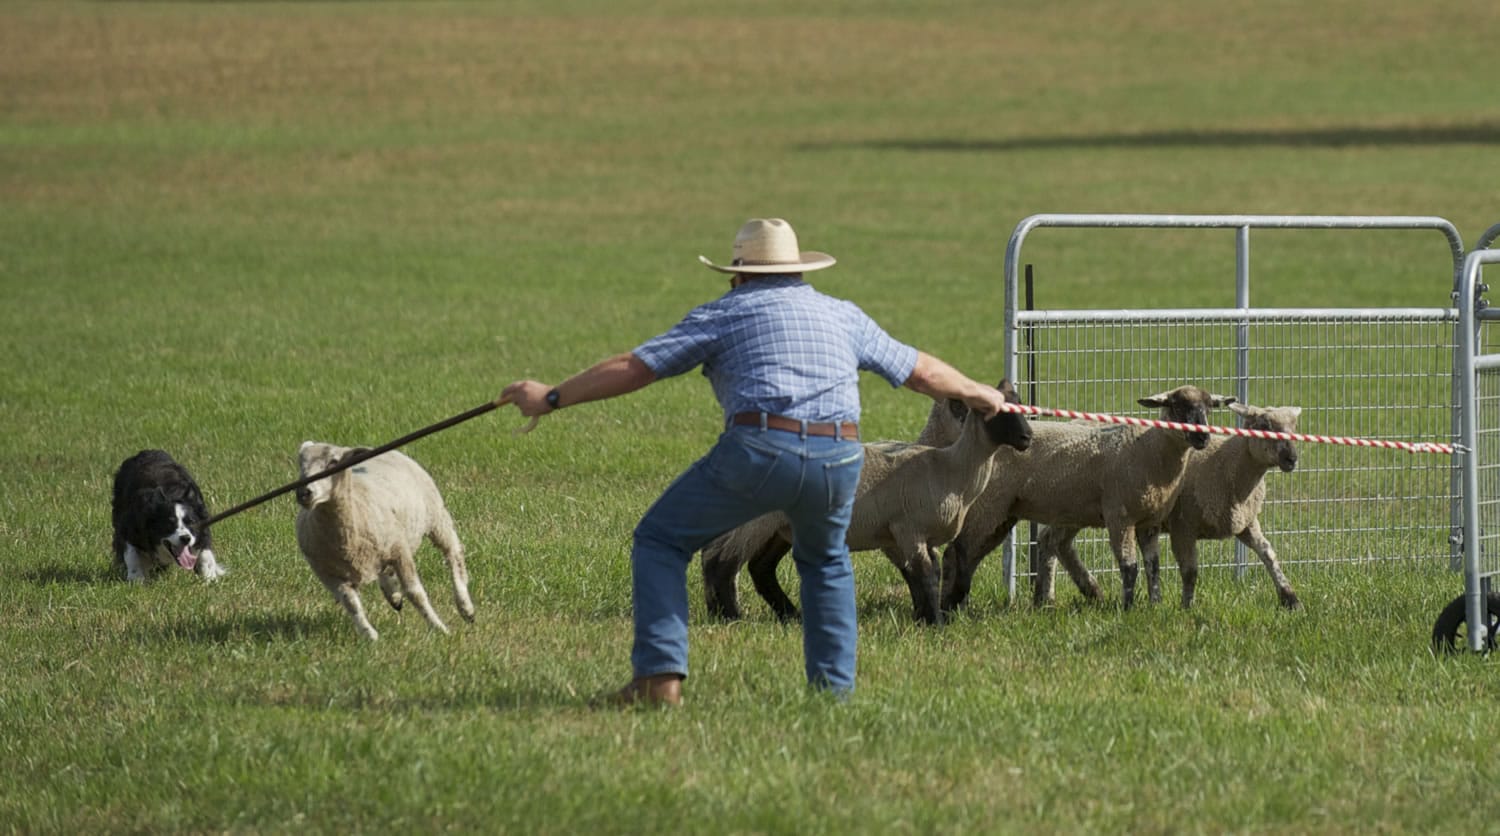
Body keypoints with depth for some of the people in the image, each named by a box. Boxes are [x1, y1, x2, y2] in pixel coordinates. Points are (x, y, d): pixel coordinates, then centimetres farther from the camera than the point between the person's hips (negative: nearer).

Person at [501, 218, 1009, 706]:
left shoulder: (725, 314, 14)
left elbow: (633, 368, 11)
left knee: (659, 542, 11)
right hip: (840, 459, 4)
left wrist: (551, 399, 19)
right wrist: (979, 395, 53)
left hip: (757, 450, -4)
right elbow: (921, 370, 35)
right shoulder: (844, 316, 25)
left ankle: (659, 676, -3)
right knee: (825, 561, 33)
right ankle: (834, 685, 23)